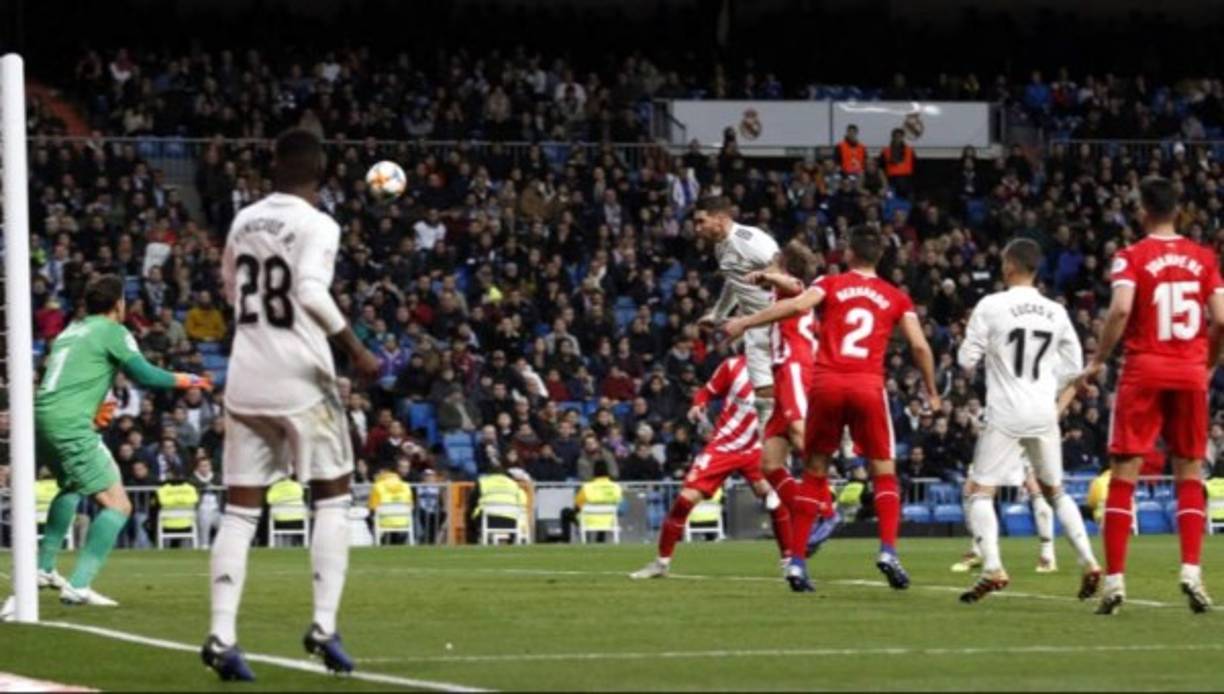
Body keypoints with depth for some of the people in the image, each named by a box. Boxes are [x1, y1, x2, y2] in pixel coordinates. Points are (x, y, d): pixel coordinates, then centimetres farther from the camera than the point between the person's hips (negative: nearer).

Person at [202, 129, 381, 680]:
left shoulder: (243, 221, 9)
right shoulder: (317, 225, -8)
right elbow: (311, 292, -23)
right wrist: (355, 350, -18)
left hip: (245, 380, 5)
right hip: (301, 379, -5)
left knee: (240, 510, 5)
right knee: (331, 499, 9)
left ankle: (222, 635, -7)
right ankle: (324, 625, -2)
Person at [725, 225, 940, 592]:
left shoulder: (831, 284, 9)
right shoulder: (896, 298, 12)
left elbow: (798, 304, -9)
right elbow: (920, 345, 5)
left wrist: (744, 323, -6)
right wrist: (932, 393, 17)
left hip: (827, 383, 0)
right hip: (869, 386, 0)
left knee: (814, 473, 11)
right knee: (884, 473, 10)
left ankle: (797, 560, 6)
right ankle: (888, 550, -9)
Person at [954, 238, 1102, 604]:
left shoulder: (991, 306, -7)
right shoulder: (1056, 313, 6)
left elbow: (967, 361, -5)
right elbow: (1074, 370, 11)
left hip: (1006, 415, -5)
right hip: (1044, 417, 5)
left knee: (978, 491, 1)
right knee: (1054, 491, 20)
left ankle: (992, 569, -18)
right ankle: (1089, 563, 11)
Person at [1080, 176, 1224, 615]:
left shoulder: (1132, 257, -3)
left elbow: (1121, 309, -18)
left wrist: (1097, 361, -8)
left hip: (1144, 370, -2)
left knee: (1124, 474, 1)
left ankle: (1114, 578, -4)